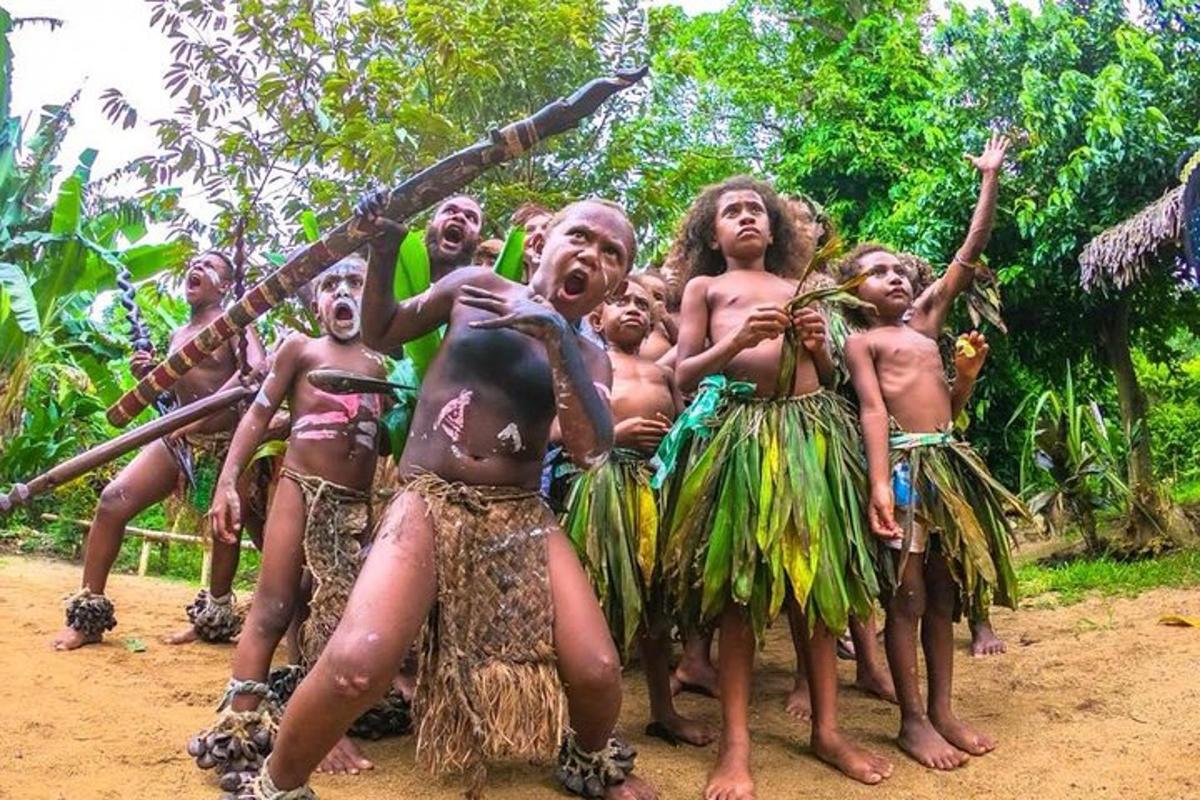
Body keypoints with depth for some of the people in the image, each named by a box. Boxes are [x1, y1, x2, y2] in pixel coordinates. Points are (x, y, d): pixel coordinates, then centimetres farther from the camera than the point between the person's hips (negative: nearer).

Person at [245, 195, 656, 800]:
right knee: (357, 666, -27)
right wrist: (383, 248, 1)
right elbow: (381, 335, 17)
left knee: (597, 673, -12)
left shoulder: (590, 360, 10)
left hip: (522, 518, 3)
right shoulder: (477, 286, 8)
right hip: (428, 502, -2)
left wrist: (554, 336, -15)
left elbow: (591, 449, -8)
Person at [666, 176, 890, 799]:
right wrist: (739, 340, -12)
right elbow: (683, 374, 4)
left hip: (812, 430, 4)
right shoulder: (705, 287, 14)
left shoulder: (798, 290, 24)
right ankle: (735, 743, -1)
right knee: (739, 582, -6)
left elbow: (830, 375, 22)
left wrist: (818, 344, 0)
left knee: (820, 574, 4)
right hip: (740, 432, -4)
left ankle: (826, 728, 15)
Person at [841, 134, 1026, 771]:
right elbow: (873, 410, -11)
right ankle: (912, 719, 9)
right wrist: (880, 483, -22)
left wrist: (991, 177, 15)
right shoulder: (861, 342, 2)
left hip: (948, 458, 6)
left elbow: (971, 251, 17)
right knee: (907, 593, -1)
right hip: (902, 461, -6)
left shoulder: (926, 316, 17)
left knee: (943, 589, 10)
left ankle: (942, 709, 20)